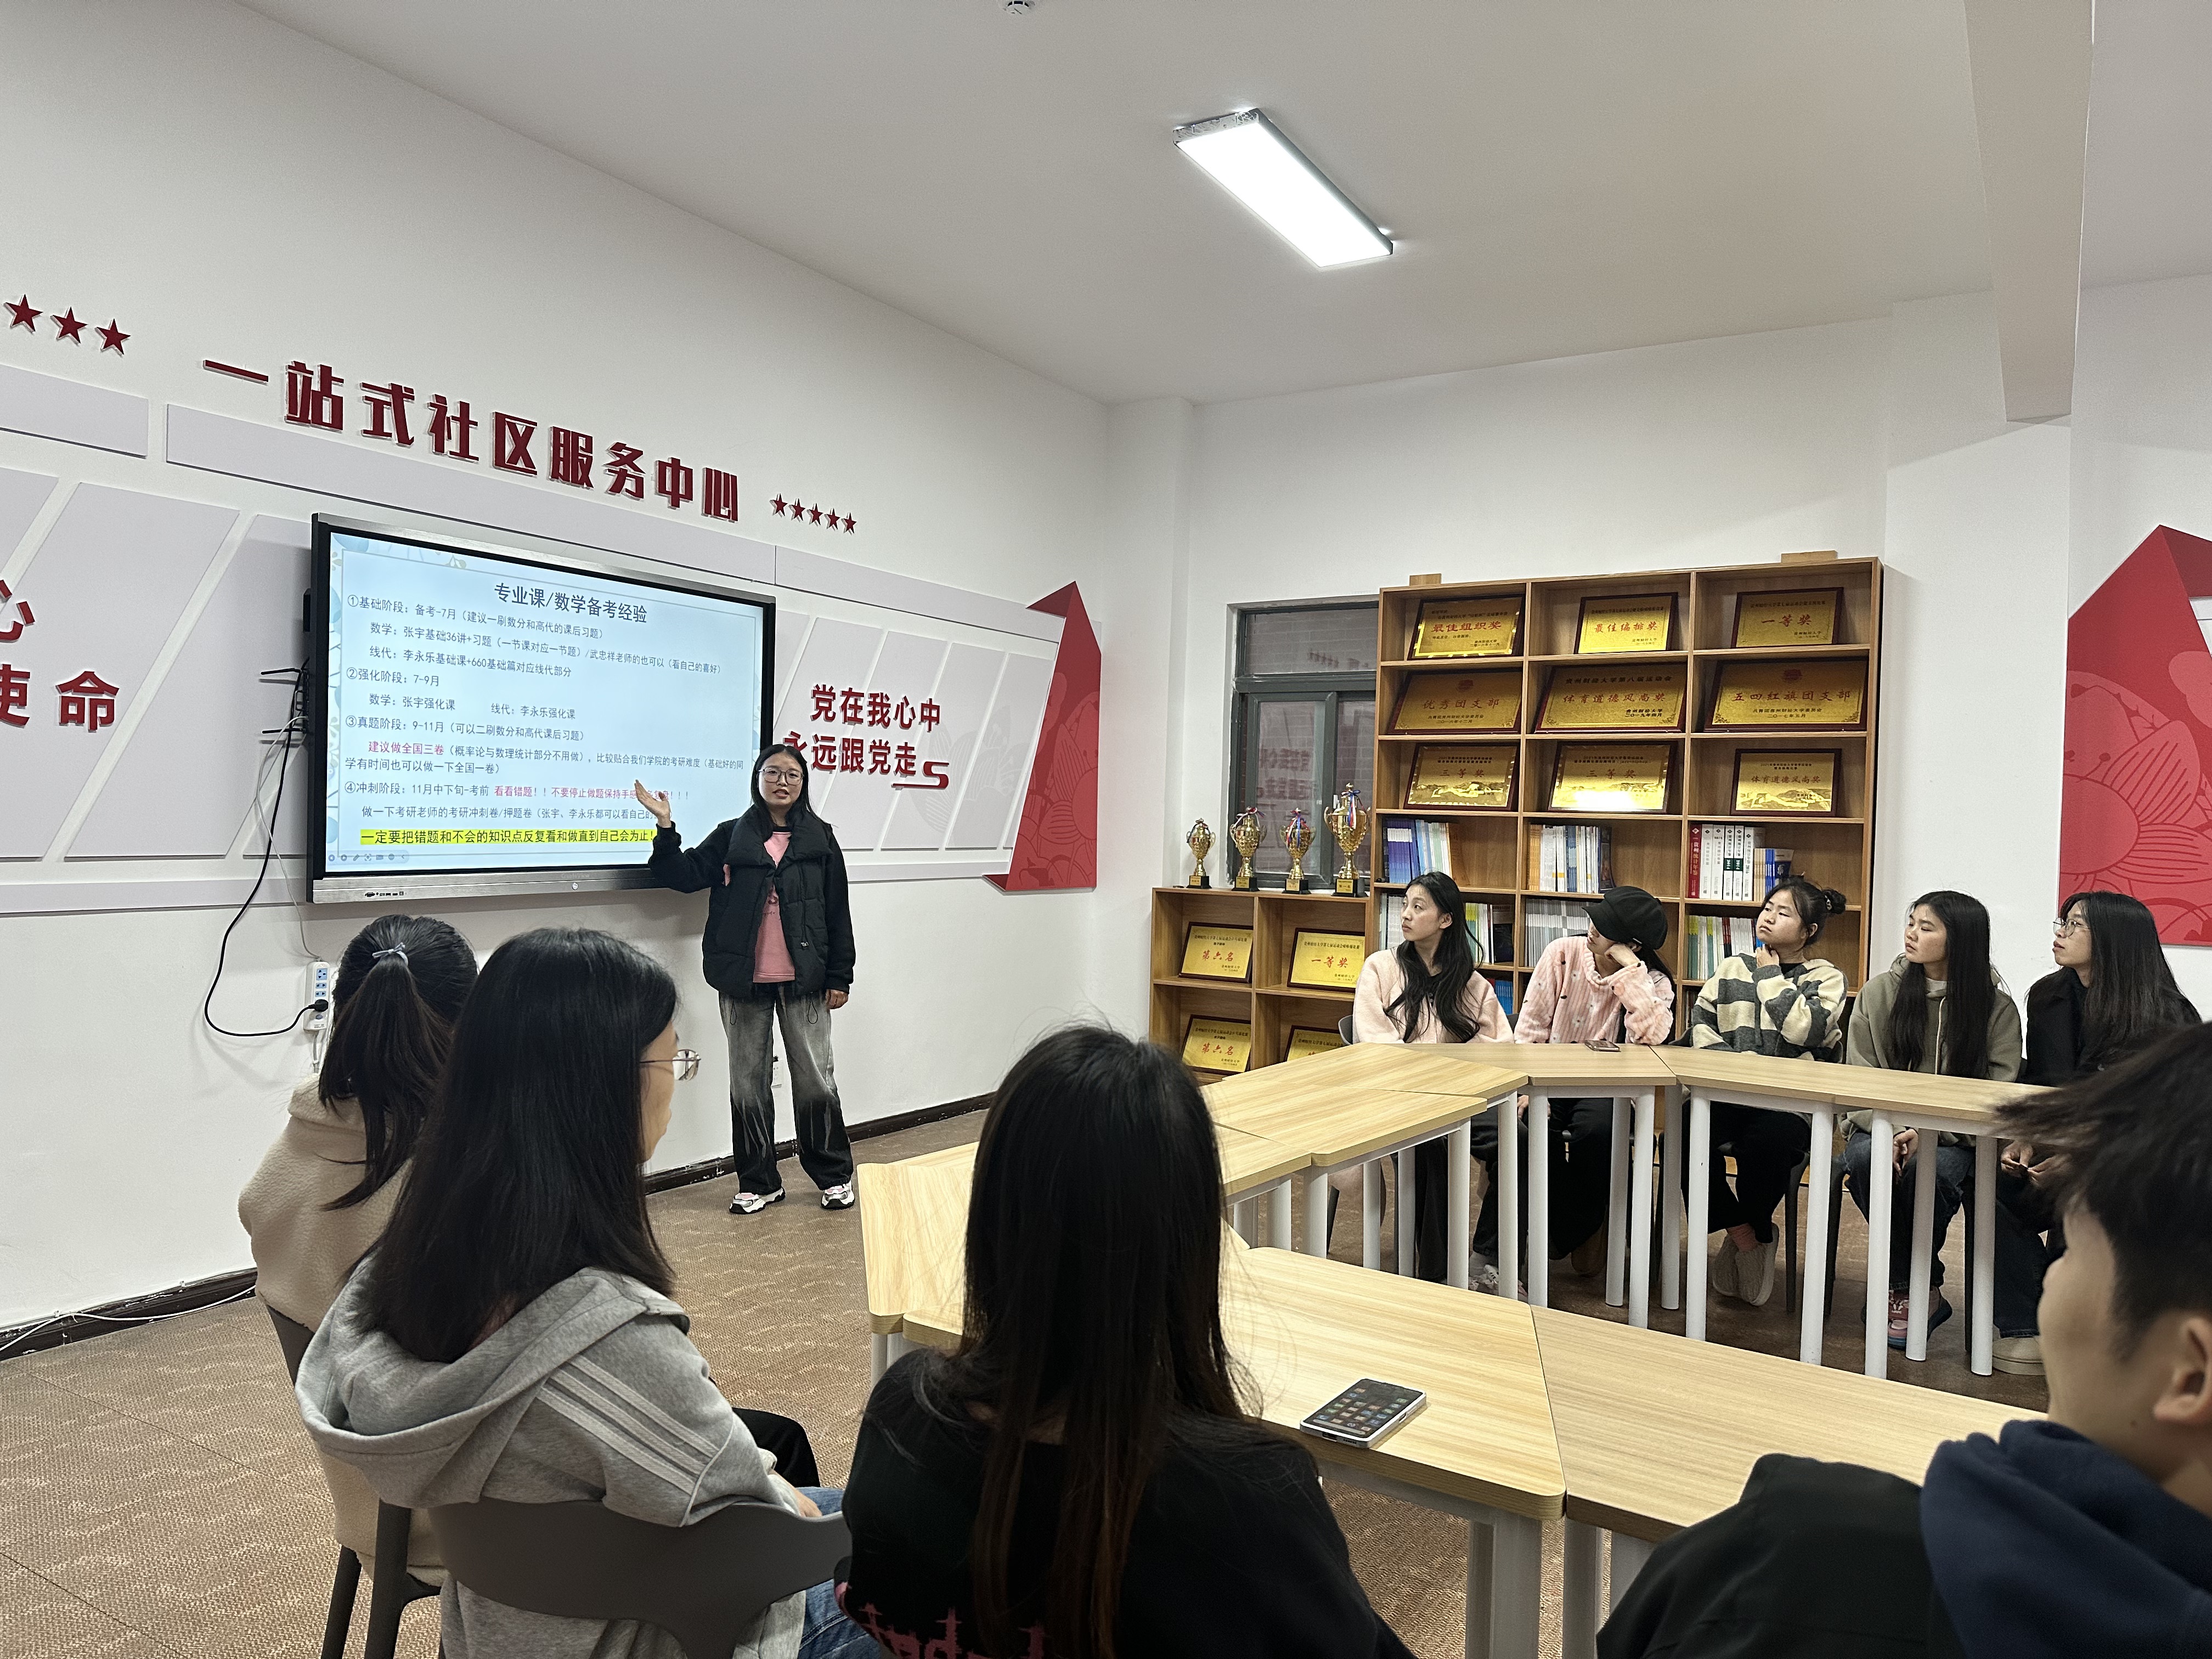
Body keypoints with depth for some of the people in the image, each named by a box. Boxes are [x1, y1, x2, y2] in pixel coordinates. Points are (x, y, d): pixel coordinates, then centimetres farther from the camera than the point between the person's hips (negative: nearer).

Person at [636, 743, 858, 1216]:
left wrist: (839, 976, 0)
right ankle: (758, 1183, 21)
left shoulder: (819, 838, 4)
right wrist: (666, 830, -18)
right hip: (745, 982, 2)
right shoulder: (731, 837, 7)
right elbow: (686, 875, -5)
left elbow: (838, 913, 3)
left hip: (803, 981, -1)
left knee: (815, 1079, 4)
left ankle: (834, 1176, 19)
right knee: (748, 1083, 9)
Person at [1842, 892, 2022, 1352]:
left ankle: (1907, 1289, -8)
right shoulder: (1880, 992, 5)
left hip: (1954, 1139, -2)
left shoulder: (1996, 1006, 0)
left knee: (1926, 1170, -34)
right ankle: (1924, 1291, -13)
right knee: (1866, 1158, -32)